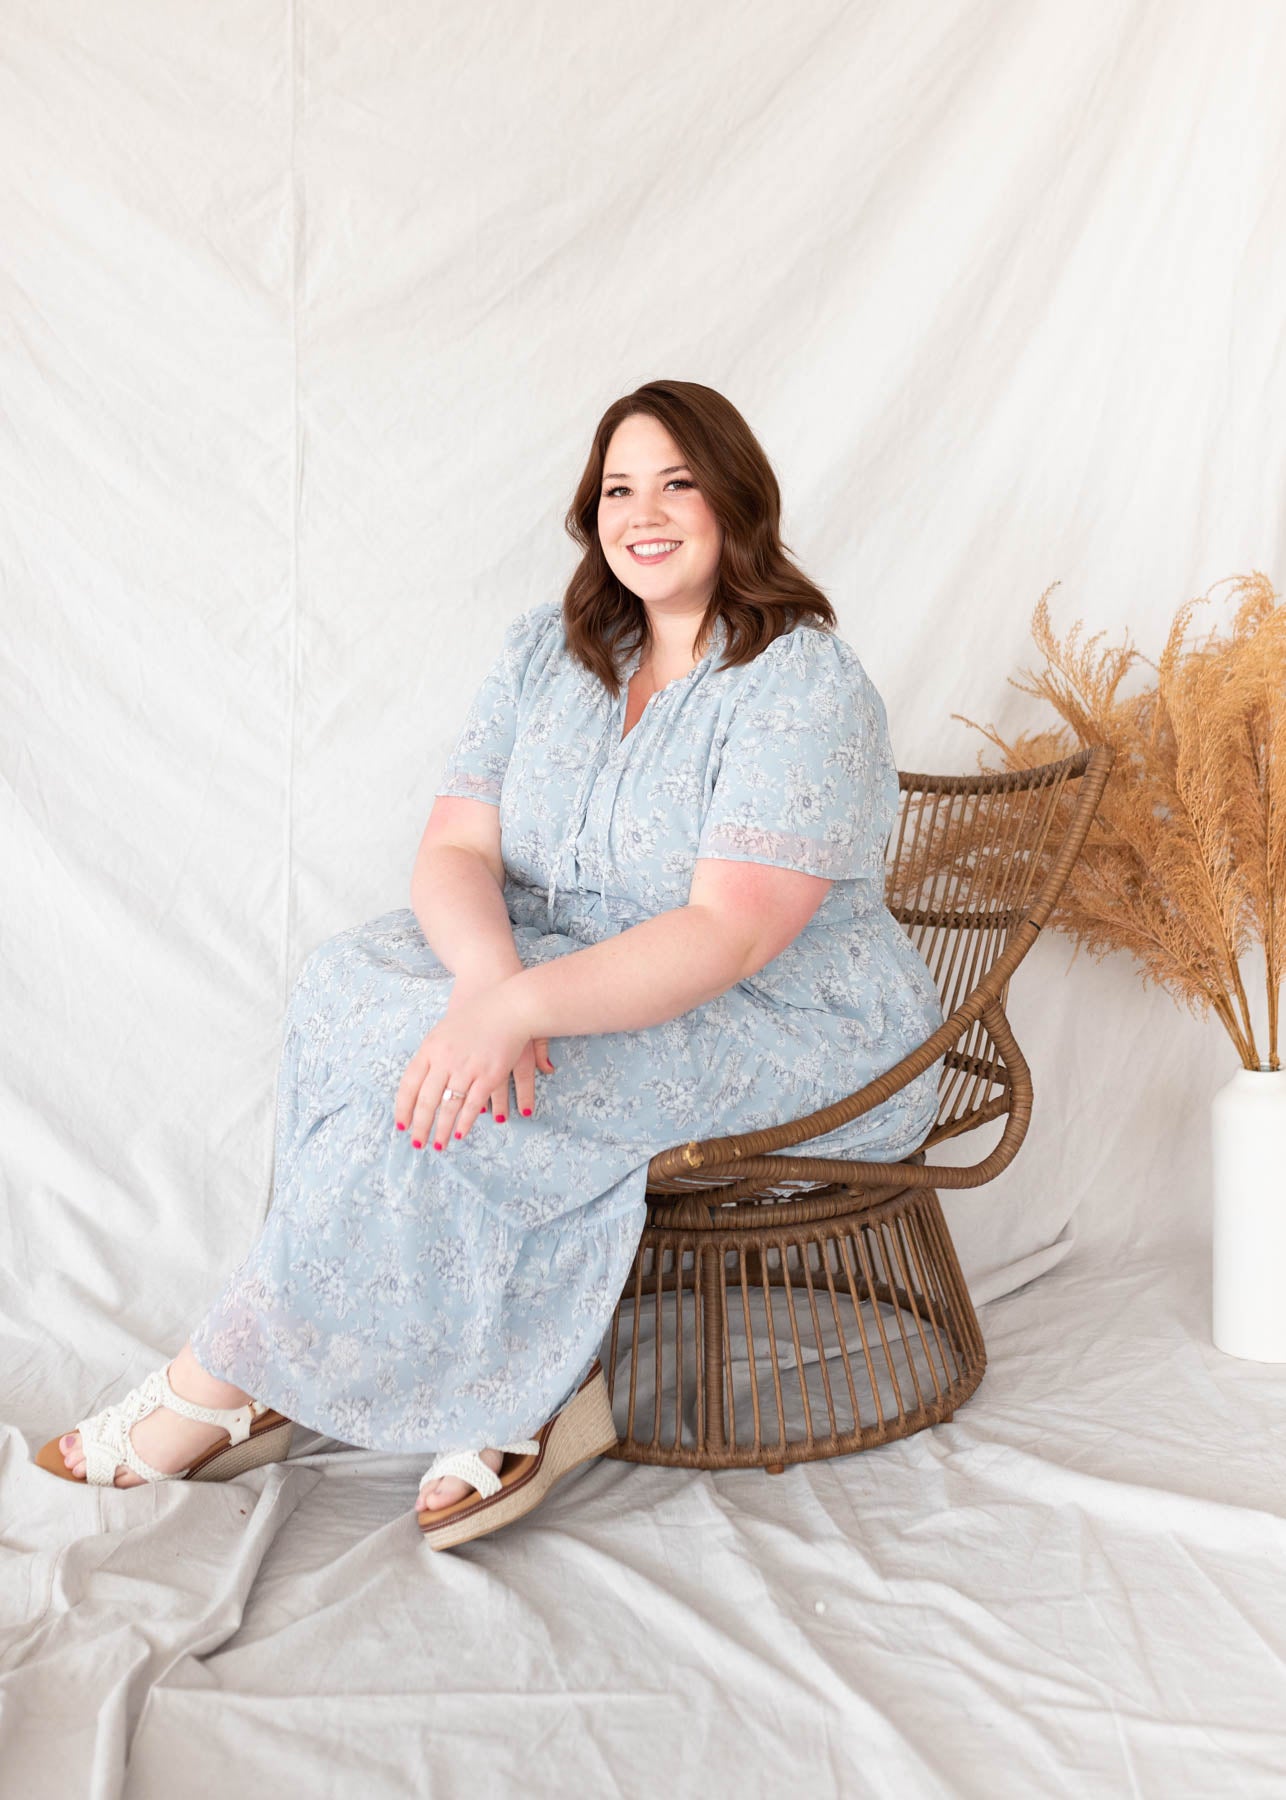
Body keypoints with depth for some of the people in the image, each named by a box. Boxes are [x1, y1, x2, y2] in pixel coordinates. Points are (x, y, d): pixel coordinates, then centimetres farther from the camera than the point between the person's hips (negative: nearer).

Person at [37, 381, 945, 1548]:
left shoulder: (804, 683, -14)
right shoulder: (550, 650, 6)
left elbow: (729, 936, -24)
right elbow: (456, 848, -4)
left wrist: (518, 1006, -35)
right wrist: (490, 972, -26)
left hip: (793, 1032, -7)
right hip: (586, 984, 7)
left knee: (433, 1070, -26)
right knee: (348, 981, -17)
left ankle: (226, 1388, -7)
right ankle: (539, 1390, -15)